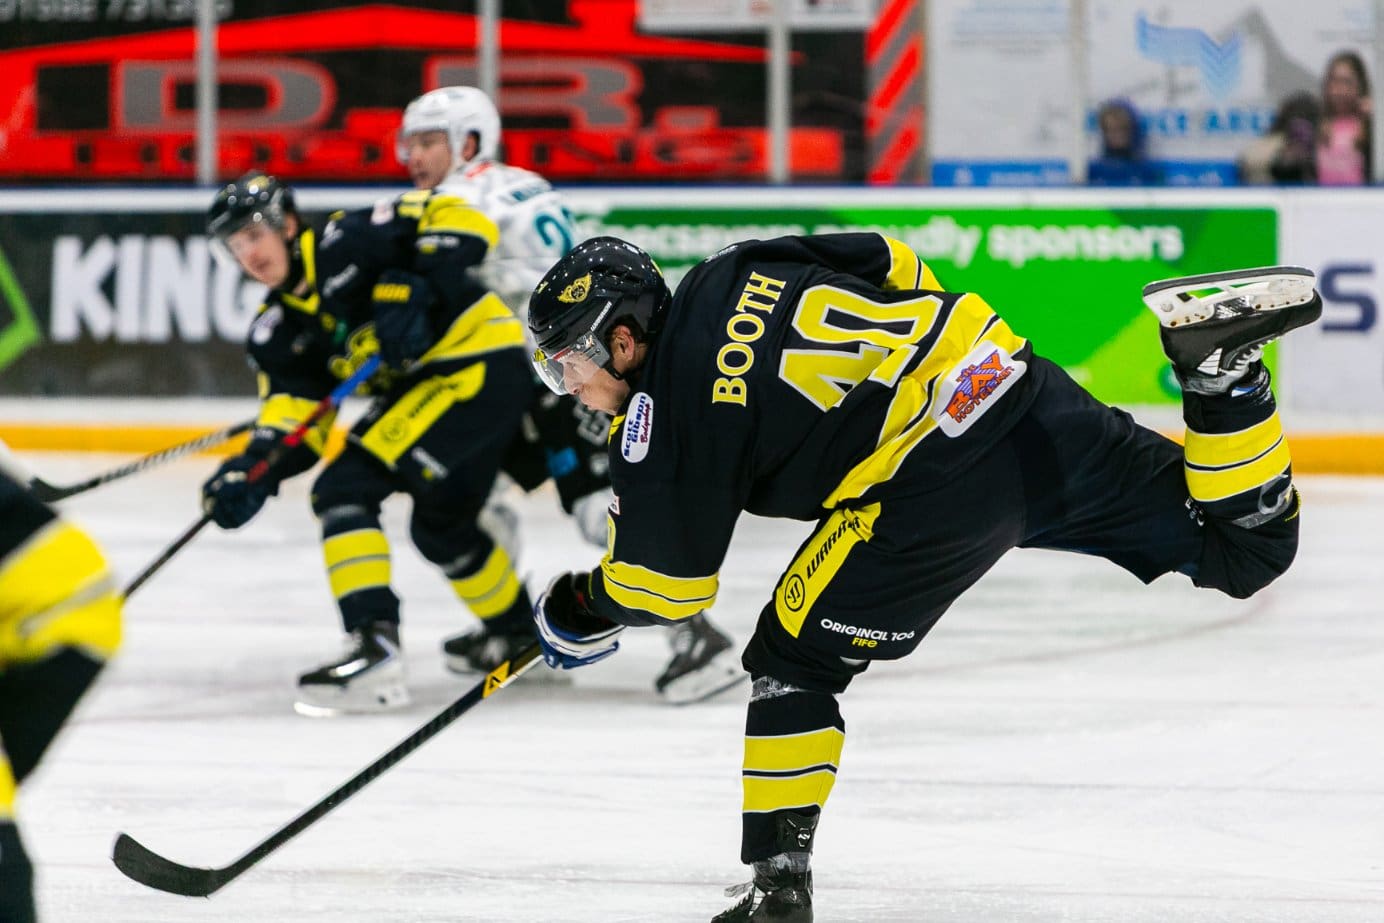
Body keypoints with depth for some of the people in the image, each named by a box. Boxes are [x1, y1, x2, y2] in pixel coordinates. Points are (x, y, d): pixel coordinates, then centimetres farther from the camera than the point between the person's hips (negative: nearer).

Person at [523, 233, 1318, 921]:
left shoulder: (671, 408, -5)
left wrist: (580, 609, 20)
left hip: (944, 483, -8)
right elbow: (893, 265, 22)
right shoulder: (729, 276, 15)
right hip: (1024, 388, 8)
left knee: (792, 662, 7)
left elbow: (666, 583, 1)